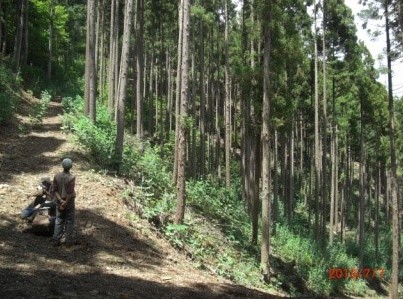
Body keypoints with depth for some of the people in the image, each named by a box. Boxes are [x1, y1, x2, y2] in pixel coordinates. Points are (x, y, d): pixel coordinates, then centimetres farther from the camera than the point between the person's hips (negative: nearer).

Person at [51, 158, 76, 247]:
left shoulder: (57, 176, -6)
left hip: (59, 202, 4)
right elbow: (70, 193, -22)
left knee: (59, 221, 13)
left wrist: (60, 200, -12)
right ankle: (69, 241, 14)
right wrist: (65, 203, -14)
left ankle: (56, 240, 16)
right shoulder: (71, 177, -20)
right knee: (69, 221, 9)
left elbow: (53, 190, -8)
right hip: (69, 202, -4)